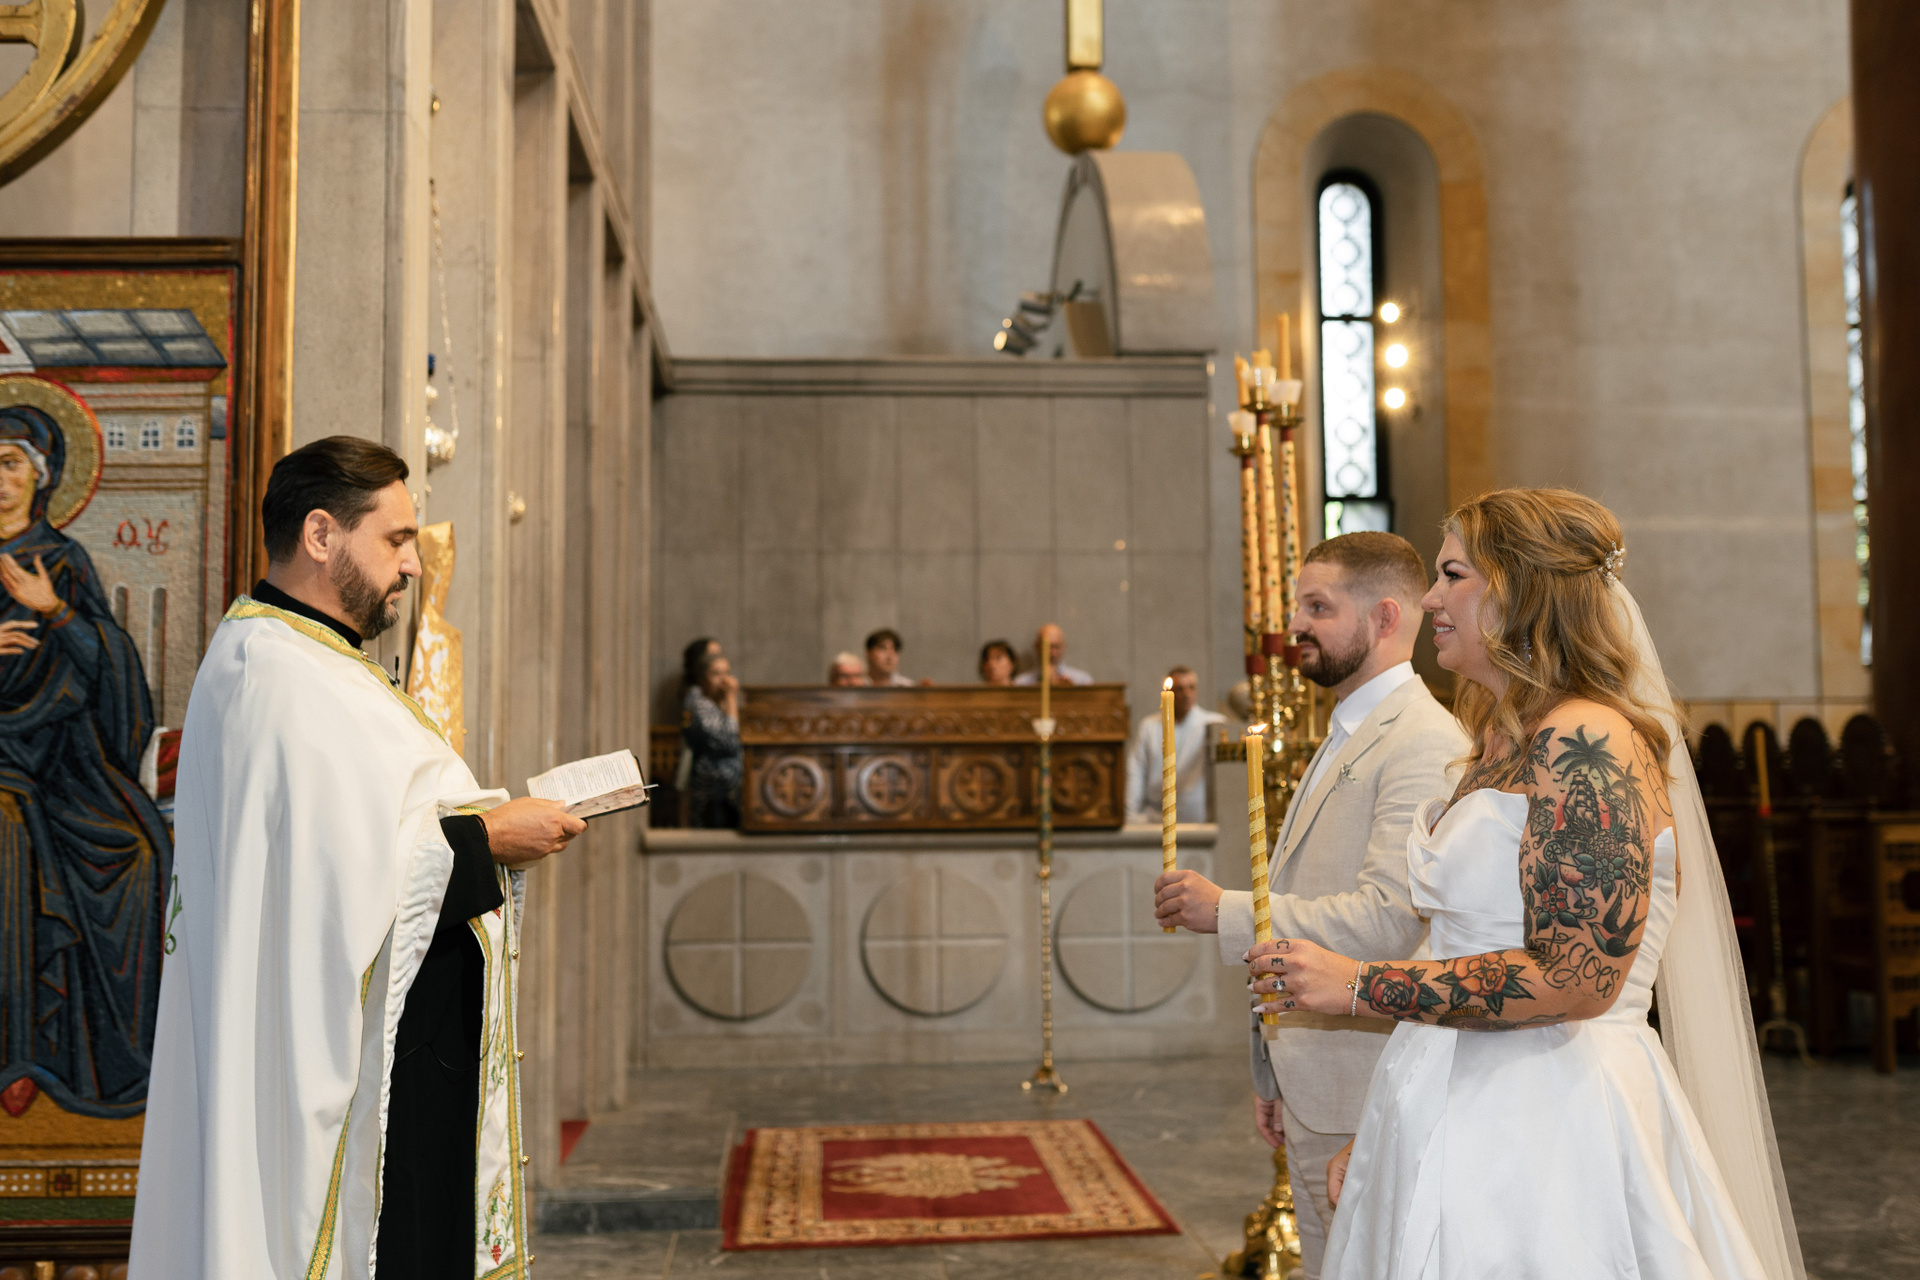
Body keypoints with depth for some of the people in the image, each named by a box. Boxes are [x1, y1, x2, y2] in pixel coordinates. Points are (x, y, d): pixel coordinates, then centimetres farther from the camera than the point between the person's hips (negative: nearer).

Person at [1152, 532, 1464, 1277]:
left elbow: (1389, 917, -26)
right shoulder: (1344, 740, 17)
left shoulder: (1422, 743, -16)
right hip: (1313, 1093, 10)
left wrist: (1228, 913, -21)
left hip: (1370, 1104, -10)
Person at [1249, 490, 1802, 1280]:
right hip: (1461, 1120, 9)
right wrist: (1374, 1139, 13)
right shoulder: (1504, 746, 13)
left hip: (1544, 1135, -9)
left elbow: (1573, 979, -24)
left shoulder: (1586, 743, -17)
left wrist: (1357, 985, -18)